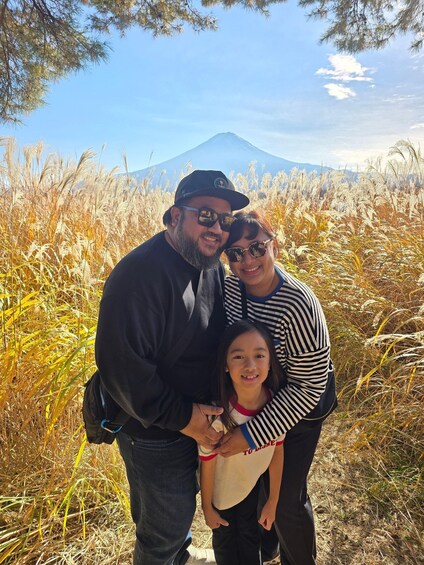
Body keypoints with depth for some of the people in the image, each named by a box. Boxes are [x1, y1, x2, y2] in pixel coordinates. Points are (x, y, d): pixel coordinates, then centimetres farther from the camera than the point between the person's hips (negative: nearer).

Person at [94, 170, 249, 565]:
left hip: (198, 418, 8)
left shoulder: (212, 265, -2)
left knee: (180, 506, 31)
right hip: (155, 431, -8)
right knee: (166, 524, 16)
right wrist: (181, 417, -24)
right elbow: (119, 364, -30)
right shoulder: (140, 273, -29)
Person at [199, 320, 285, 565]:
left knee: (251, 537, 27)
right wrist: (207, 507, -3)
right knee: (225, 543, 23)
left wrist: (273, 502, 2)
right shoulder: (217, 416, -38)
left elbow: (277, 451, -10)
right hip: (222, 492, -3)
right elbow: (207, 465, -20)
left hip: (253, 486, 3)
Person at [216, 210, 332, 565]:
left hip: (296, 412, -5)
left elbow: (310, 386, -26)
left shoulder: (298, 305, -33)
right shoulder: (230, 287, -15)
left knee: (286, 498, 12)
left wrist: (253, 434, -24)